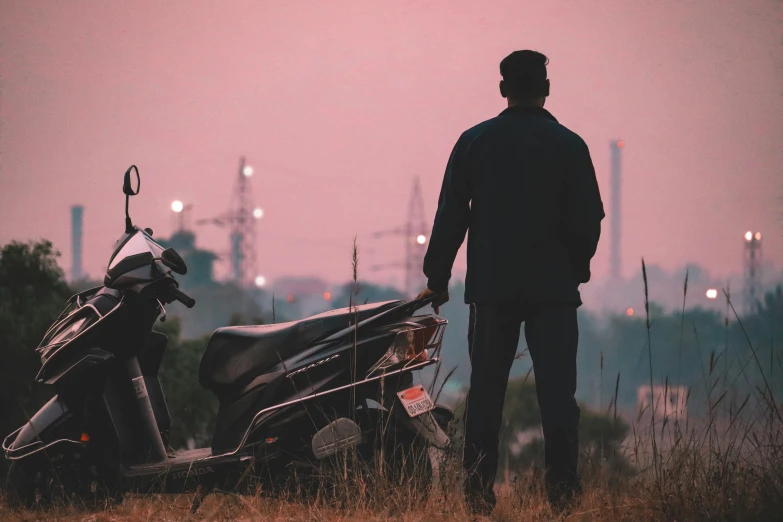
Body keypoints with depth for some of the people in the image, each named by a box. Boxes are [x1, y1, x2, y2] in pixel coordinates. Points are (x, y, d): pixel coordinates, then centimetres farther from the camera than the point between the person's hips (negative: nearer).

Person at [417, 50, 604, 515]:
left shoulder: (474, 142, 1)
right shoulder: (568, 145, -3)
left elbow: (451, 215, 2)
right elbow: (589, 220, -2)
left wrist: (438, 276, 9)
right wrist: (575, 268, 14)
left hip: (491, 286, 1)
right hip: (553, 287, -1)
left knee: (486, 390, 7)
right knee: (557, 390, 1)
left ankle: (479, 491, 5)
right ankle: (562, 490, -4)